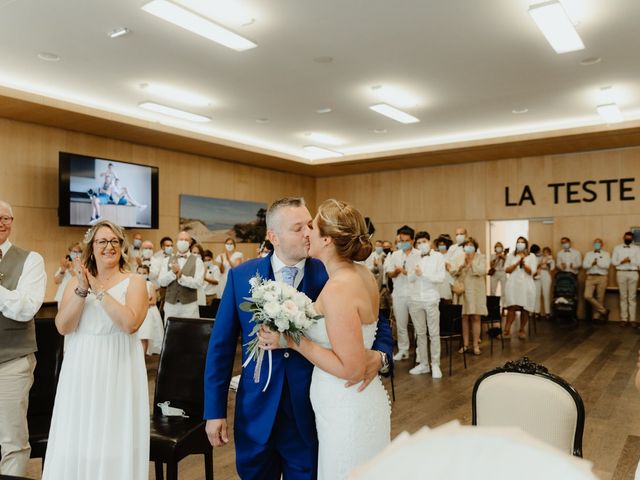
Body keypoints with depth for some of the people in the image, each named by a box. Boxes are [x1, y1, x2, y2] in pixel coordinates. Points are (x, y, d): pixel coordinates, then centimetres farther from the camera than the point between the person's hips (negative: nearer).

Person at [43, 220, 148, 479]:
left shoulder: (134, 282, -2)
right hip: (82, 369, 3)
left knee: (115, 438, 3)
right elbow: (63, 326, -3)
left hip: (118, 369, -3)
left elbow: (130, 323, -18)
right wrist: (82, 290, -14)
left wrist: (99, 290, -16)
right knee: (77, 440, 7)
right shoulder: (76, 282, 8)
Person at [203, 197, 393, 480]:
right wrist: (214, 411, -1)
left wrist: (379, 355, -22)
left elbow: (377, 325, -1)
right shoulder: (241, 276, -5)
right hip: (256, 415, 1)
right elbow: (221, 347, -1)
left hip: (310, 415, -1)